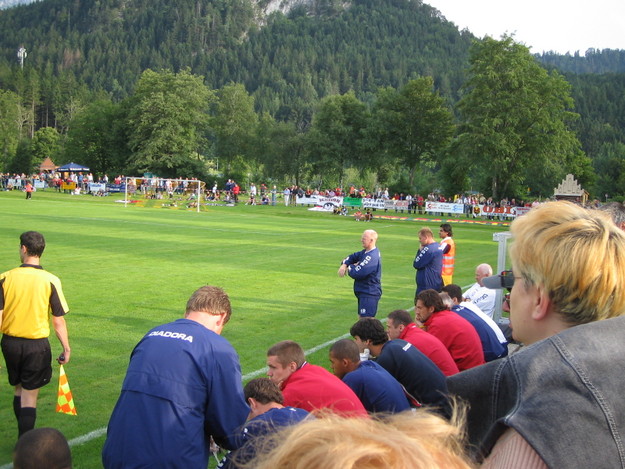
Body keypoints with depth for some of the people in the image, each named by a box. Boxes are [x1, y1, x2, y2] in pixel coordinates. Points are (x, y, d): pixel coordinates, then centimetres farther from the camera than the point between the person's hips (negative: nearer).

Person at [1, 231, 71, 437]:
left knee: (19, 389, 21)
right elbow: (58, 321, -9)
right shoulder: (50, 281, -10)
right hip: (37, 345, -2)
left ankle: (24, 436, 31)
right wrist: (66, 348, 1)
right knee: (29, 396, 5)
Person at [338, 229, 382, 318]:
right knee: (361, 318, 19)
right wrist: (344, 264, -6)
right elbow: (353, 257, 16)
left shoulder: (372, 257, -25)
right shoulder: (366, 252, 9)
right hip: (363, 292, 11)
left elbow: (356, 273, -28)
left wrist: (350, 267, -6)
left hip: (369, 294, -11)